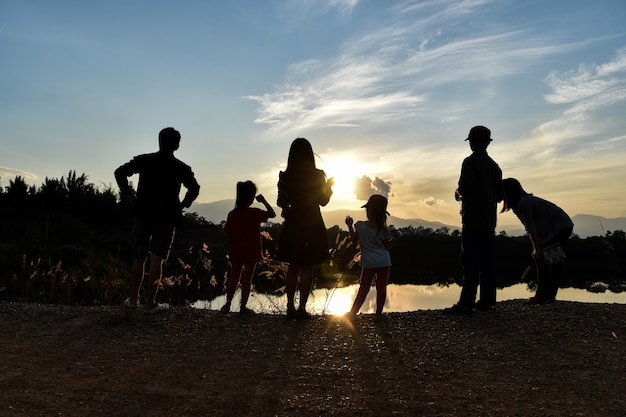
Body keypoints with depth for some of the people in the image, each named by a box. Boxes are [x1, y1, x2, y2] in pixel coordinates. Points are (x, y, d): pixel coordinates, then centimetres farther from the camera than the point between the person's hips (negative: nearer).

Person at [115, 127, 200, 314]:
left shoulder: (144, 160, 4)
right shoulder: (181, 167, 1)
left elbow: (120, 172, -3)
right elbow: (195, 188, -7)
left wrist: (128, 195, 3)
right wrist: (182, 205, 4)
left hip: (143, 215, 2)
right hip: (166, 219, -1)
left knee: (139, 258, 13)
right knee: (156, 261, 1)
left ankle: (134, 299, 22)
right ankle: (150, 303, 2)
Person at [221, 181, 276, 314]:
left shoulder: (232, 214, 0)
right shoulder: (255, 213, -11)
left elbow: (228, 234, 4)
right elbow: (272, 214, -3)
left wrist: (231, 251, 13)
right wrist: (264, 201, 3)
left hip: (236, 253, 4)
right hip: (251, 253, -3)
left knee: (233, 278, 13)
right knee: (247, 280, 3)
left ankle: (227, 304, 16)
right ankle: (243, 307, 8)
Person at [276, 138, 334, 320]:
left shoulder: (285, 176, -3)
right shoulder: (317, 175, -8)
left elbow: (281, 202, 1)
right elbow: (323, 201, -1)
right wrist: (329, 185, 15)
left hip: (292, 225, 3)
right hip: (312, 225, -2)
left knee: (293, 266, 13)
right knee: (307, 267, 3)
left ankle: (290, 306, 15)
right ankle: (302, 308, 3)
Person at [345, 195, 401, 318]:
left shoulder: (360, 226, -8)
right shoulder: (384, 230, -4)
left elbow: (354, 240, 6)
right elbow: (387, 246, 5)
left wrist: (350, 226, 13)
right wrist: (396, 237, 6)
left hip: (368, 264, 0)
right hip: (384, 262, 0)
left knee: (363, 289, 7)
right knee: (381, 288, 6)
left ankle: (352, 313, 7)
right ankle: (379, 313, 10)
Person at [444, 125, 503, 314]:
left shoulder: (470, 161, -8)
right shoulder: (494, 165, 15)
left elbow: (464, 189, -18)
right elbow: (499, 195, 15)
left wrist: (458, 193, 3)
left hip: (473, 219, -7)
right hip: (490, 220, 7)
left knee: (470, 261, -9)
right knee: (487, 261, 8)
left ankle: (466, 303, -10)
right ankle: (487, 300, 12)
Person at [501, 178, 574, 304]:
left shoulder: (523, 203, -21)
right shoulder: (518, 204, 8)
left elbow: (531, 228, -22)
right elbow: (529, 229, 7)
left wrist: (538, 249, -21)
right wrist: (536, 248, 4)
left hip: (560, 226, -10)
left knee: (540, 257, -11)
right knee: (555, 260, 10)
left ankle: (542, 295, -9)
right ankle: (550, 295, 14)